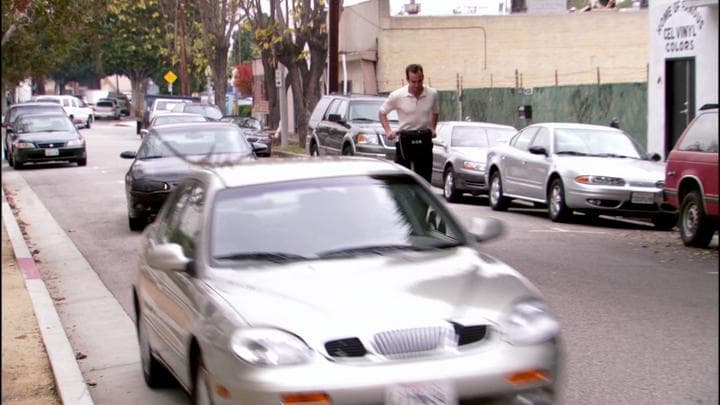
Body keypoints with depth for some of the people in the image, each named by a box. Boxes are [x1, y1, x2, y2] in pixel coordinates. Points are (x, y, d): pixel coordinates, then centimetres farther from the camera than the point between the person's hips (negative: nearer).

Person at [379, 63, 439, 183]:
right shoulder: (397, 96, -10)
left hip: (424, 139, 2)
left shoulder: (432, 94, -2)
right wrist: (388, 131, -5)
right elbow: (382, 112, 5)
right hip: (404, 139, -2)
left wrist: (433, 128, 6)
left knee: (425, 179, 4)